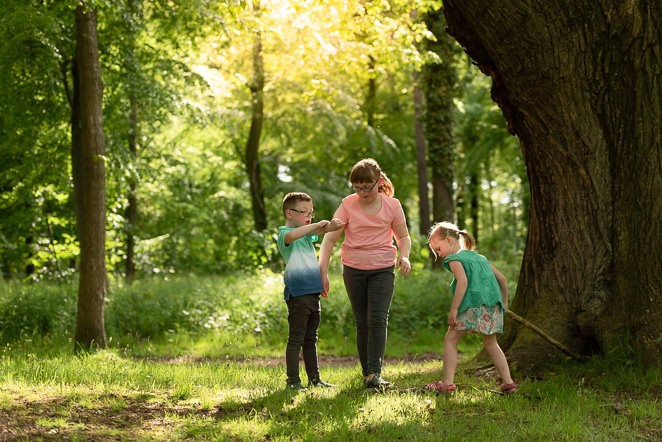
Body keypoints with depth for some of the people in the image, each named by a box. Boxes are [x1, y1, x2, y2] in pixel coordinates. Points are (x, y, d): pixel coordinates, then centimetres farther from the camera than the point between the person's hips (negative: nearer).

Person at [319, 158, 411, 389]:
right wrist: (323, 271, -15)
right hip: (353, 269, 1)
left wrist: (404, 257, -10)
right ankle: (366, 372, 17)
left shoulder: (392, 205, -3)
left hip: (382, 269, -1)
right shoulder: (348, 205, -6)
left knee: (378, 319, -15)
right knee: (362, 323, 6)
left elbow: (403, 236, 10)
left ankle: (374, 373, -18)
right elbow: (330, 238, -7)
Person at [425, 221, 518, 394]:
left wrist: (453, 309, -17)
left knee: (450, 339, 3)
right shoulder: (480, 258, 27)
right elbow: (502, 278, 24)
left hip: (474, 306, -7)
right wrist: (504, 303, 33)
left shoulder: (454, 258, 3)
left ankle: (448, 383, -4)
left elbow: (463, 281, -14)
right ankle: (508, 382, 15)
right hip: (494, 305, 7)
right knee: (490, 344, 22)